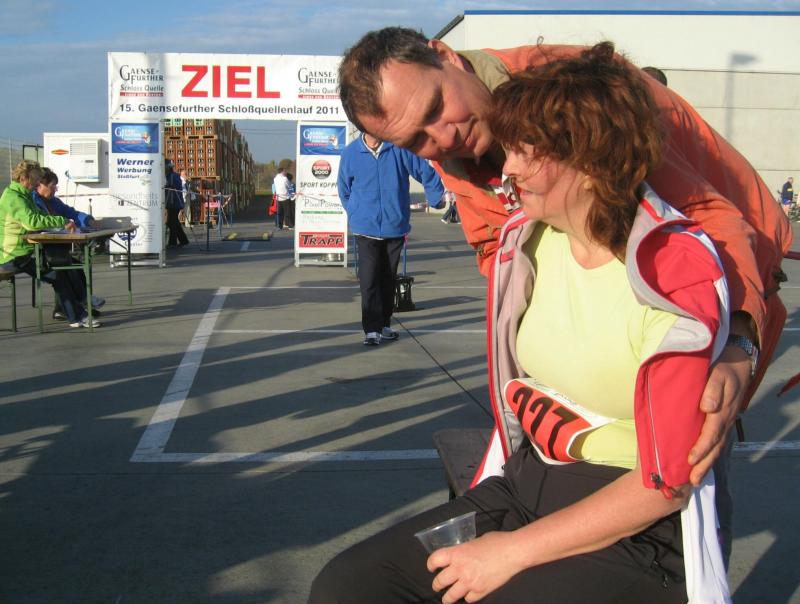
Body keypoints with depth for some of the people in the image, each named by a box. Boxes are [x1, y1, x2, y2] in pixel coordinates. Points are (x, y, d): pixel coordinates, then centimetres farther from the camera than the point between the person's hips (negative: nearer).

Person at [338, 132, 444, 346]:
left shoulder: (400, 148, -7)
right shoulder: (350, 153, -2)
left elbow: (426, 172, 0)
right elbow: (344, 189, 11)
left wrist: (436, 199, 1)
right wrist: (354, 213, 8)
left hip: (396, 227, 1)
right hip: (366, 229, -1)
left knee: (388, 279, 12)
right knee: (369, 280, -8)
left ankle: (384, 324, 25)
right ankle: (372, 329, -3)